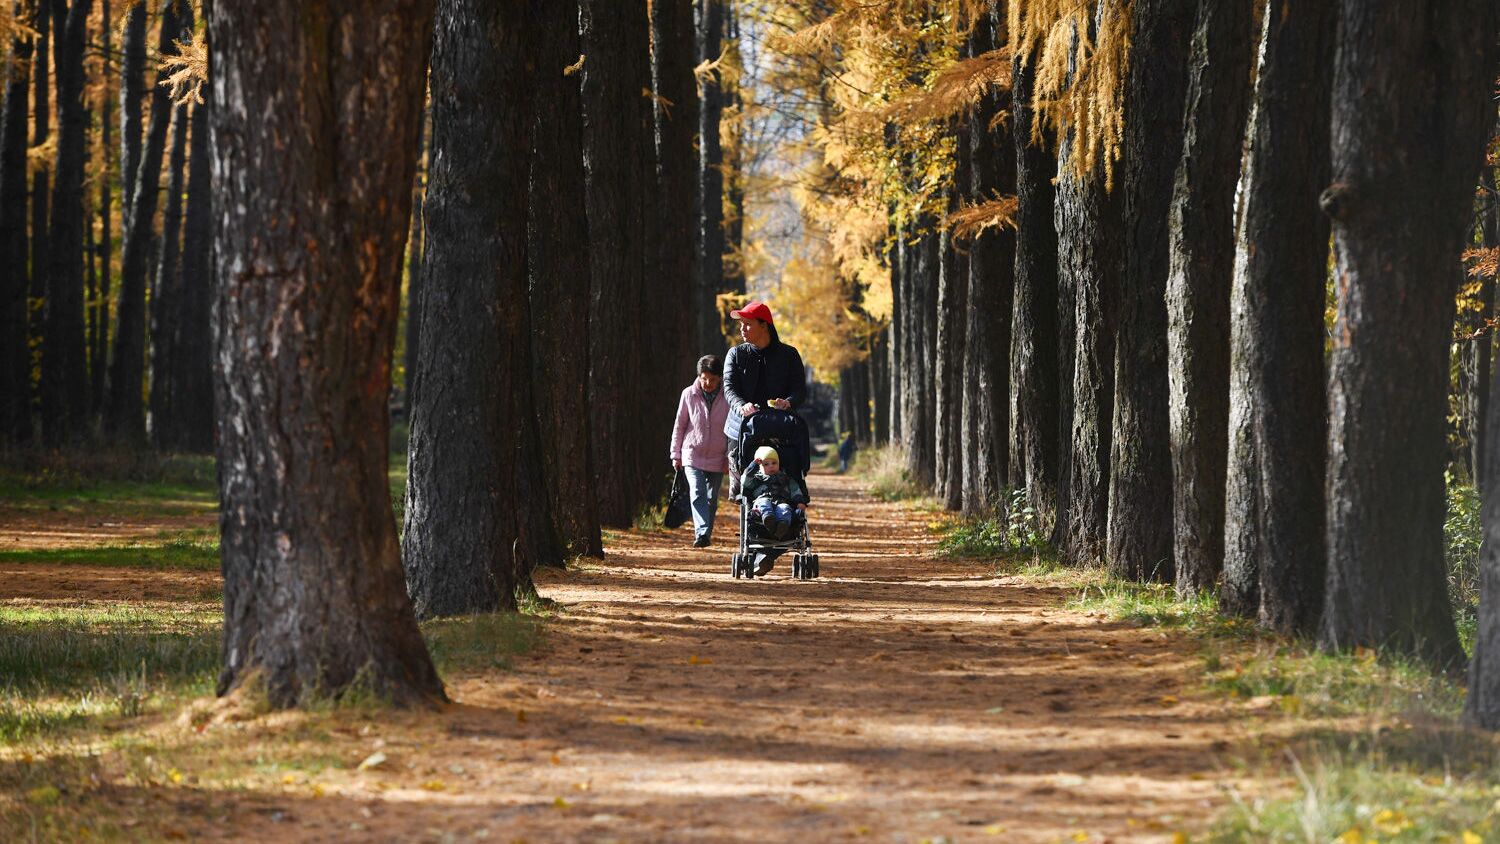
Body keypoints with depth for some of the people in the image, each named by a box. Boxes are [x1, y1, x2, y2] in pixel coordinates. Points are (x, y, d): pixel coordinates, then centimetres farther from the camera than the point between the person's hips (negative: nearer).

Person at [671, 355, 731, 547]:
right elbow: (679, 425, 5)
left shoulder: (727, 398, -5)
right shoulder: (689, 395, -3)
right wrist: (676, 455, 6)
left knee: (711, 499, 9)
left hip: (717, 459, 1)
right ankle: (701, 533, -29)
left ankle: (707, 533, 21)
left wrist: (729, 458, 0)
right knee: (698, 493, -18)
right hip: (692, 456, -1)